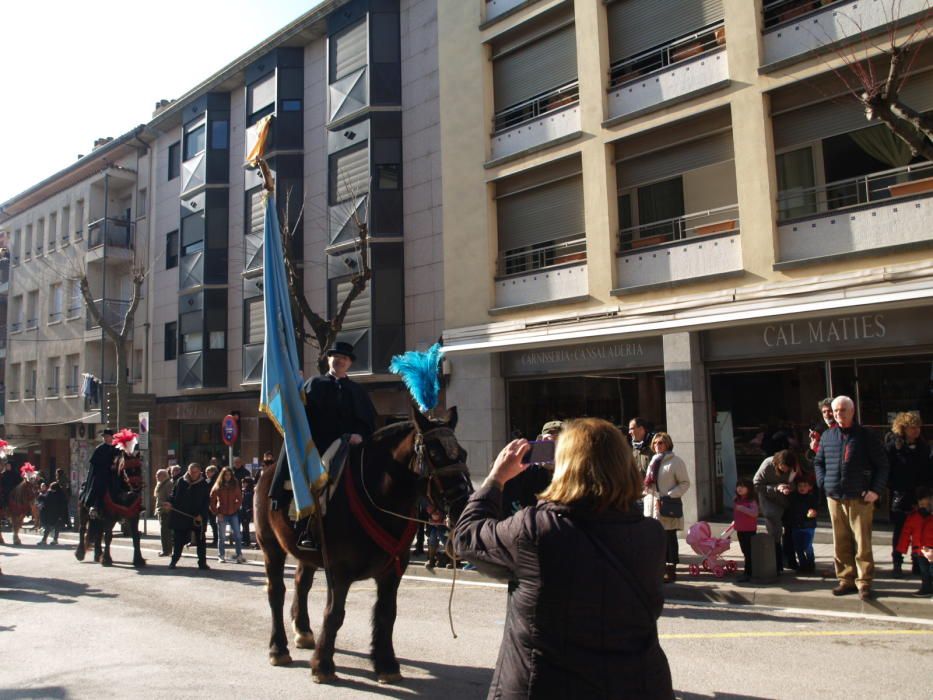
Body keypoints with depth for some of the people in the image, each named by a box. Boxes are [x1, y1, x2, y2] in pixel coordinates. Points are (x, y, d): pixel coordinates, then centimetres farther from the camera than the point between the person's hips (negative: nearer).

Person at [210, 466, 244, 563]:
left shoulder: (235, 486, 5)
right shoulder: (217, 487, -1)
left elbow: (240, 498, 12)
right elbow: (212, 501, 0)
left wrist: (236, 507, -2)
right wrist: (217, 513, -6)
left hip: (233, 514, 2)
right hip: (222, 514, -1)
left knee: (237, 535, -2)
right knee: (221, 536, 6)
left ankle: (239, 556, 0)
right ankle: (221, 556, 15)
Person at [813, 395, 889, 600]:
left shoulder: (865, 436, 0)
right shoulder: (827, 436, 11)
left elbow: (882, 465, 3)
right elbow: (818, 462, 21)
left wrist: (875, 490, -6)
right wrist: (823, 483, 7)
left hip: (860, 498, -3)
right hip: (834, 498, 4)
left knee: (862, 543, -2)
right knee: (840, 543, 7)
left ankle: (864, 583, 7)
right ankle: (846, 580, 16)